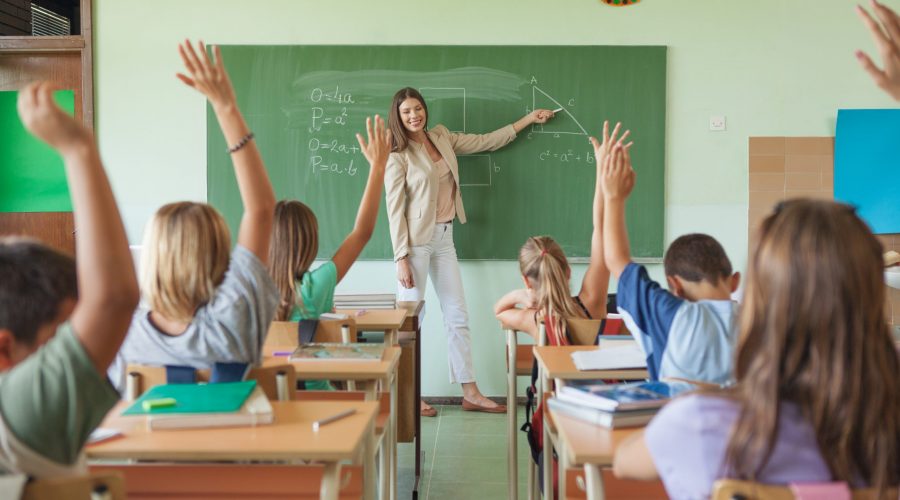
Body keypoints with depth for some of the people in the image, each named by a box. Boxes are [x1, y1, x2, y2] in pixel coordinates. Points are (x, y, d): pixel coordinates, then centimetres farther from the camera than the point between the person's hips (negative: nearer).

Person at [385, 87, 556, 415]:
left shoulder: (441, 137, 9)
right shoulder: (398, 156, -9)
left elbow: (485, 142, 17)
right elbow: (395, 210, -12)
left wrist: (528, 119, 20)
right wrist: (401, 258, -16)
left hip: (444, 237, 7)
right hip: (416, 240, -7)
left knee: (457, 314, 8)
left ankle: (470, 393, 14)